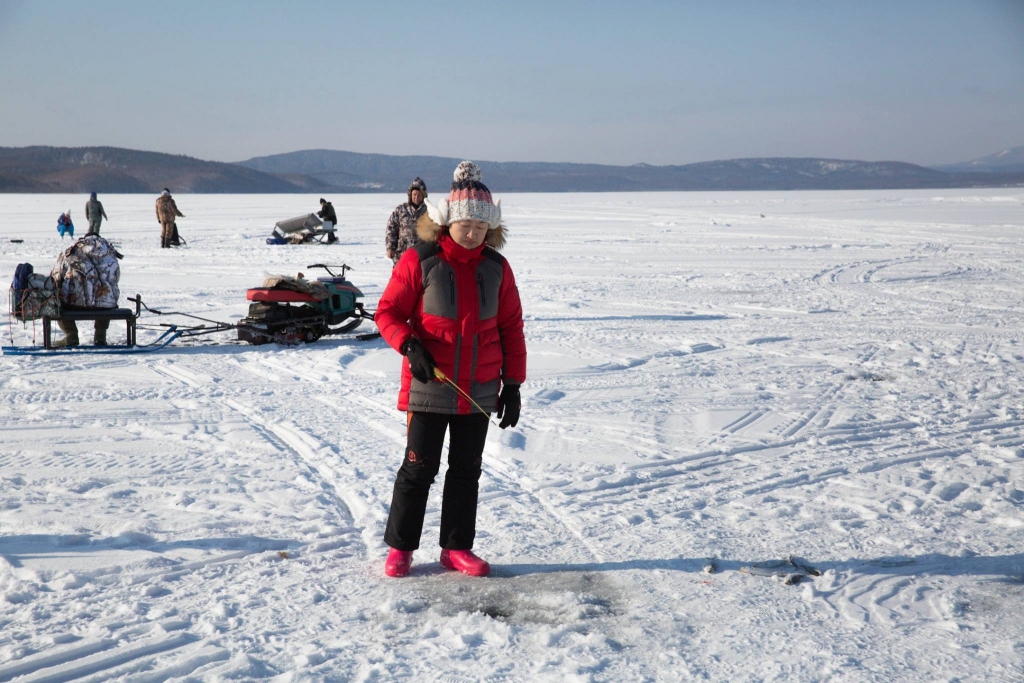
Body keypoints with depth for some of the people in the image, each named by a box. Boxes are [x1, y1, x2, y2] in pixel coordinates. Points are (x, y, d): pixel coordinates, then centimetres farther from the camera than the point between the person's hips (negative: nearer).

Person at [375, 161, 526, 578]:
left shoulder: (496, 268, 3)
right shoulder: (418, 261, -8)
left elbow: (511, 328, 8)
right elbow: (387, 312, -4)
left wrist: (513, 383, 4)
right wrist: (409, 345, -22)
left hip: (479, 390, 4)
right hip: (429, 385, -3)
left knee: (466, 470, 11)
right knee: (419, 468, 3)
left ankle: (457, 547, 23)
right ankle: (400, 547, 17)